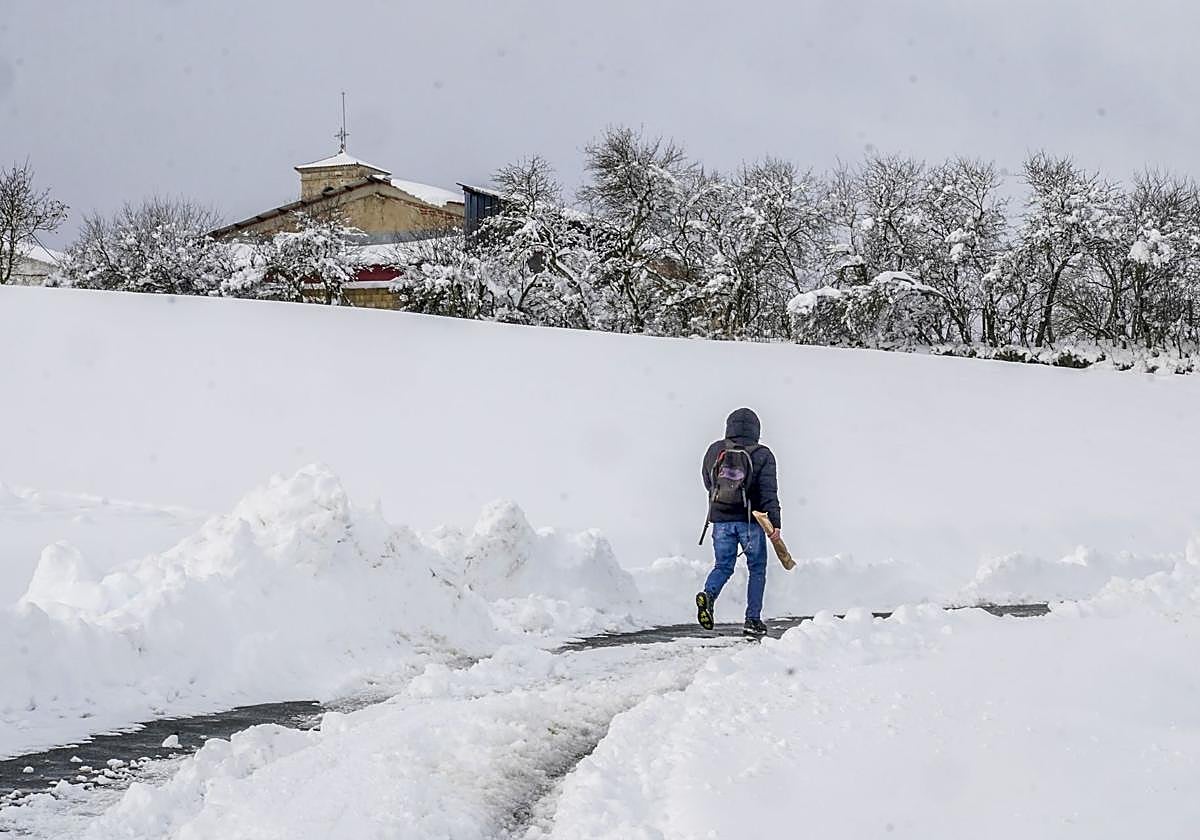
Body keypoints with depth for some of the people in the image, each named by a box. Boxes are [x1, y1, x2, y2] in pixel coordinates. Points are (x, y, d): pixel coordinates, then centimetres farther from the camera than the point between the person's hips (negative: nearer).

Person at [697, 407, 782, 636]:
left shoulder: (714, 450, 4)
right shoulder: (762, 455, -6)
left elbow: (708, 484, 15)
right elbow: (768, 491, -13)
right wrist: (774, 522, -14)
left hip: (720, 518, 2)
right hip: (751, 520, -2)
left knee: (723, 566, 12)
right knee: (757, 569, 11)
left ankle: (708, 594, -18)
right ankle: (753, 619, 7)